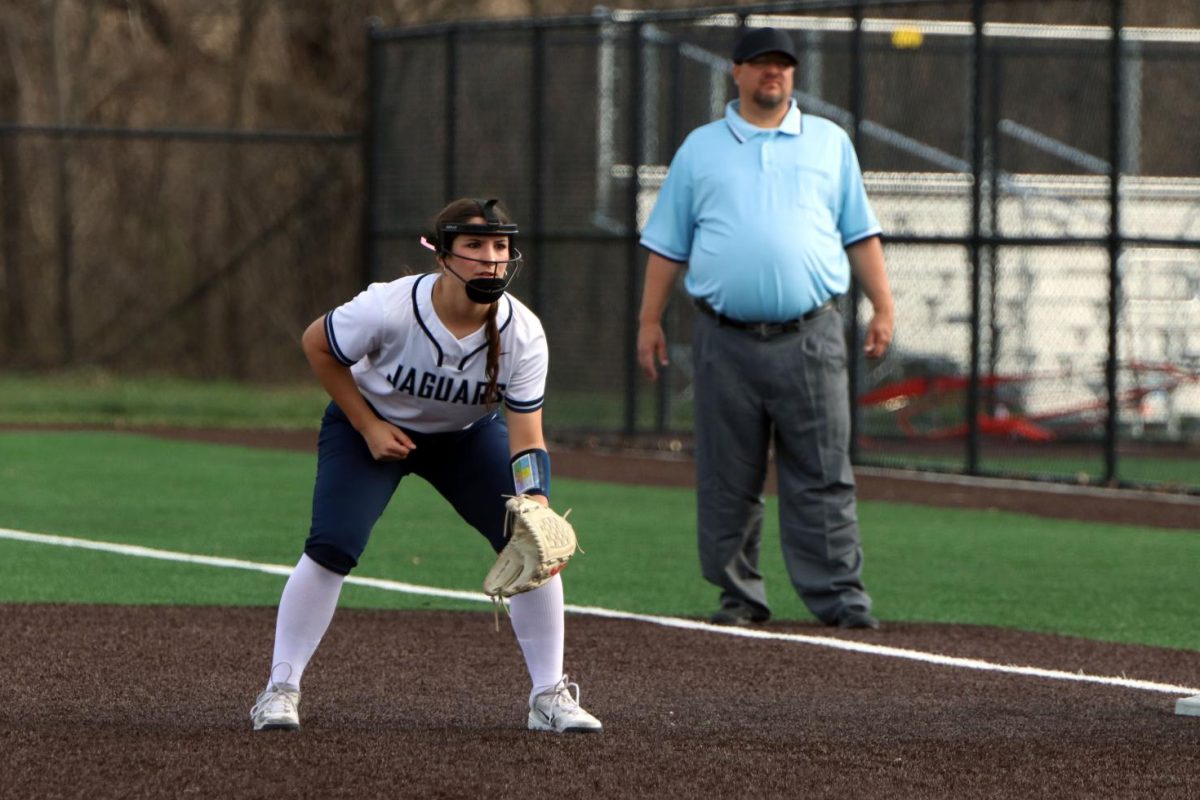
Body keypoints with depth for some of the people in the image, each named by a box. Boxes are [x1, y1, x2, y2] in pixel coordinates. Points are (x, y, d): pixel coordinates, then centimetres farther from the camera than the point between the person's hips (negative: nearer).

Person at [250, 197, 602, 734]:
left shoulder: (523, 334, -27)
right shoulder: (389, 308, -33)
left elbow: (525, 440, -26)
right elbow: (317, 345, -14)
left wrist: (537, 512, -43)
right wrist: (369, 428, -16)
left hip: (468, 437, 2)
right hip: (368, 426, -2)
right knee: (331, 548, -19)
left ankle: (549, 695, 1)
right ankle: (280, 689, -5)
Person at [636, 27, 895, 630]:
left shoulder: (829, 143, 14)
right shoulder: (700, 149, 12)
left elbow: (859, 233, 14)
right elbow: (667, 242, 12)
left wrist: (882, 306, 5)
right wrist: (650, 320, 5)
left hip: (809, 337, 0)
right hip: (727, 342, 0)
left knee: (822, 477, -4)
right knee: (728, 481, 2)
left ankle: (839, 597, -2)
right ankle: (739, 596, 11)